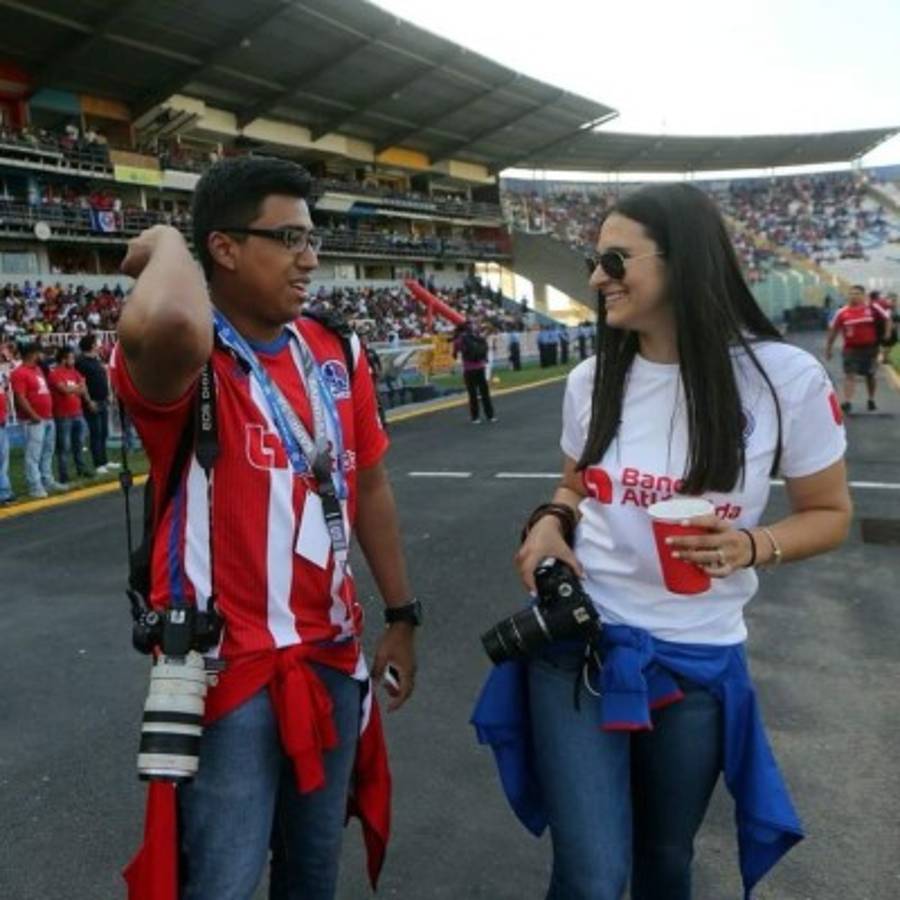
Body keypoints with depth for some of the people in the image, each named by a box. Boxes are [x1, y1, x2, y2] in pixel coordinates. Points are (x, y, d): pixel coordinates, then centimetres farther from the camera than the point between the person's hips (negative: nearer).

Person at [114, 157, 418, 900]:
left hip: (332, 651, 6)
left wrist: (401, 615, 13)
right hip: (229, 665, -6)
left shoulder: (336, 353, 3)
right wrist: (167, 245, -21)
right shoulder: (186, 359, -18)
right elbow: (163, 325, -44)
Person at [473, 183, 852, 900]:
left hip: (699, 658, -1)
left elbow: (829, 513, -2)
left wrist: (753, 546, -22)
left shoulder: (786, 378, -13)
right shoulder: (591, 380, -2)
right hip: (580, 639, 1)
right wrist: (551, 520, -8)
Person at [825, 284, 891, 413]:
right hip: (851, 349, -1)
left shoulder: (873, 309, -5)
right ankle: (847, 402, -18)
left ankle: (871, 401, 33)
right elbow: (833, 331, 3)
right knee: (849, 375, -13)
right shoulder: (842, 312, -6)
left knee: (870, 376, 14)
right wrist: (828, 348, 5)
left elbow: (887, 319, 9)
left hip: (870, 348, 1)